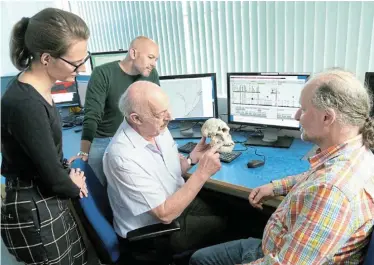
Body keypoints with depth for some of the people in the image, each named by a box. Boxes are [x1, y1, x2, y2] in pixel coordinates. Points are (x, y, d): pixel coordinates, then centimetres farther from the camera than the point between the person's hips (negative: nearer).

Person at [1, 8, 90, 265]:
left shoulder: (36, 88, -1)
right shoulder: (25, 104, -31)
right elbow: (53, 178, -23)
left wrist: (68, 177, -2)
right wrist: (74, 186, -3)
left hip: (49, 201, 9)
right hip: (33, 211, -8)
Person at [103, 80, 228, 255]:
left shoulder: (157, 127, -9)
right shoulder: (124, 156, -33)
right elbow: (165, 214, -30)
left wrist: (191, 159, -13)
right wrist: (202, 173, -31)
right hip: (154, 231, -6)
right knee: (222, 226, 1)